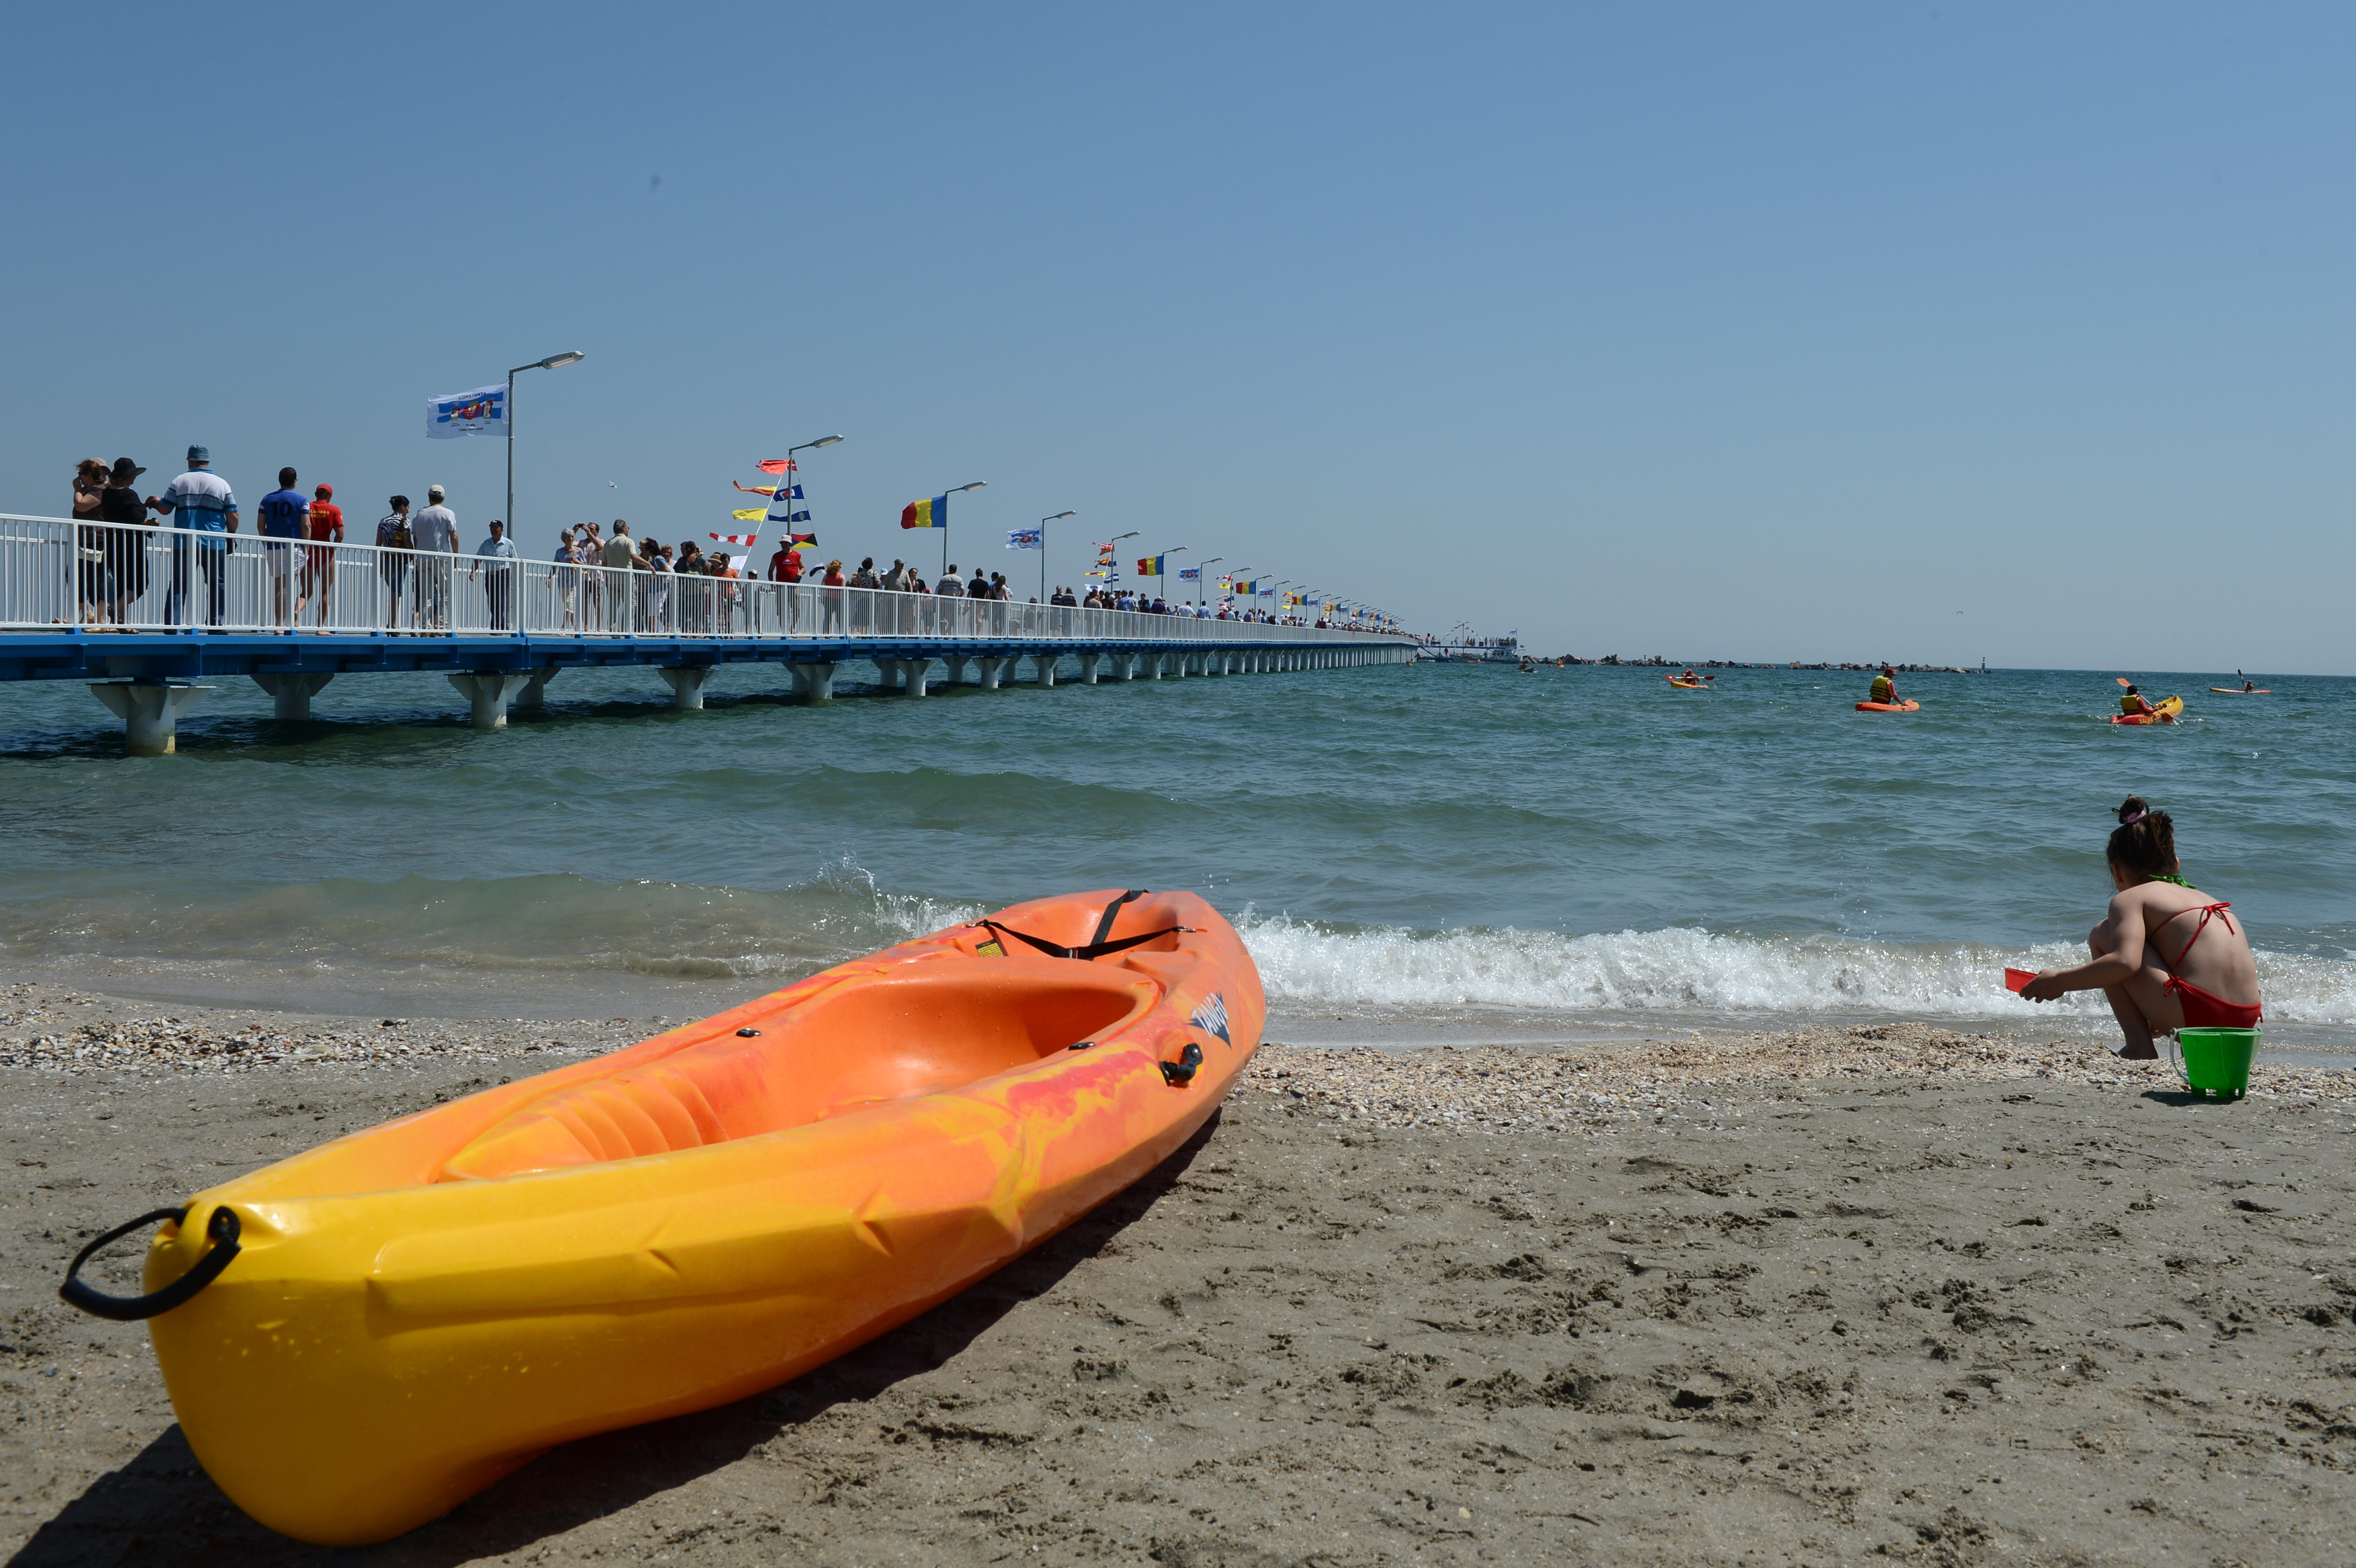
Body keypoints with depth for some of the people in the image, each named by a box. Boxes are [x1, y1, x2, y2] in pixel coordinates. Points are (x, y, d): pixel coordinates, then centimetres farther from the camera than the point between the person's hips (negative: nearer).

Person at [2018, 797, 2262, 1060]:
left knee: (2102, 936, 6)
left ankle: (2139, 1047, -1)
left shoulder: (2130, 898, 1)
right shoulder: (2205, 899, 24)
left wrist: (2059, 982, -7)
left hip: (2195, 1015, -8)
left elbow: (2125, 962, -18)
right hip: (2245, 1022, 8)